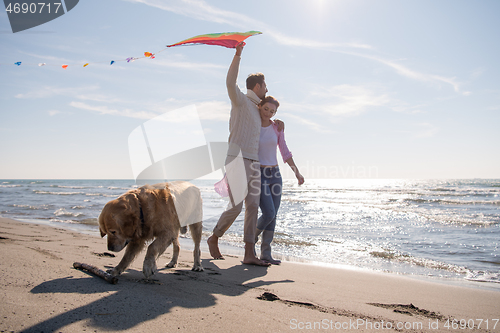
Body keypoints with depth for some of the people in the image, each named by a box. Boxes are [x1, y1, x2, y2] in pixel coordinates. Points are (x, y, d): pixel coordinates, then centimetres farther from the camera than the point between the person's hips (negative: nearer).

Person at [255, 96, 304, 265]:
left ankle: (265, 253, 12)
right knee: (269, 214, -15)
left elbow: (285, 152, 9)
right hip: (258, 175, -5)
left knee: (273, 216, 3)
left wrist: (297, 172, 1)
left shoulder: (277, 127, 6)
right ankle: (252, 237, 14)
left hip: (275, 175, 5)